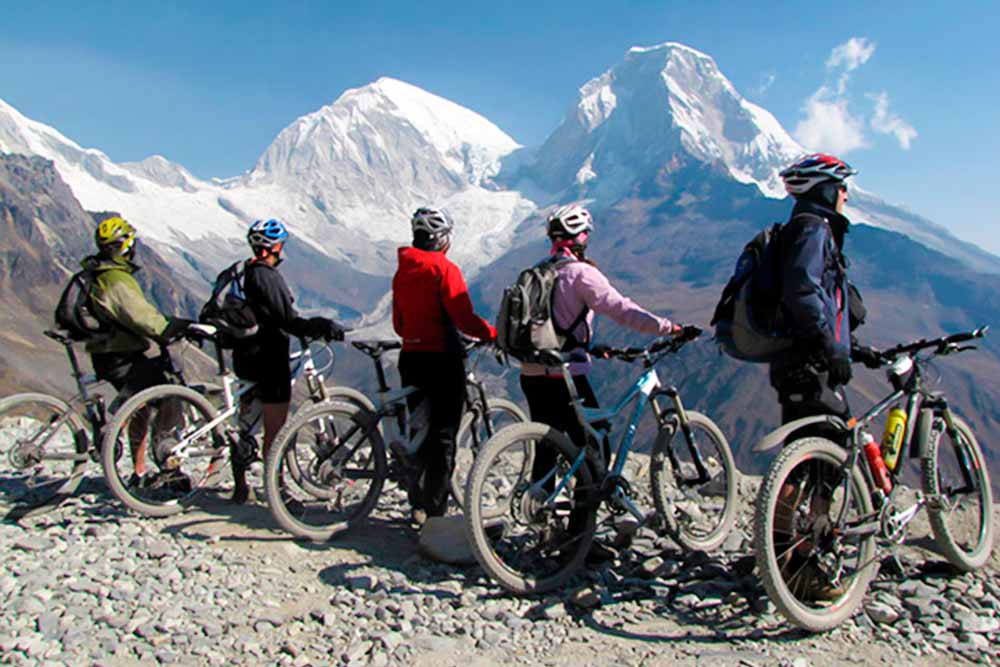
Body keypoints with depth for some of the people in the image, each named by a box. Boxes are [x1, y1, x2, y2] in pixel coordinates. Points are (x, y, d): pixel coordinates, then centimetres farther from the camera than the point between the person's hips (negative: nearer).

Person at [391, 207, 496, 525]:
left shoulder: (402, 271, 11)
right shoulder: (443, 268, -12)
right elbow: (464, 318, -19)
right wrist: (494, 332, -6)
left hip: (411, 358, 7)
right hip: (442, 359, -7)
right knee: (443, 435, 1)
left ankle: (418, 504, 23)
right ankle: (434, 509, 6)